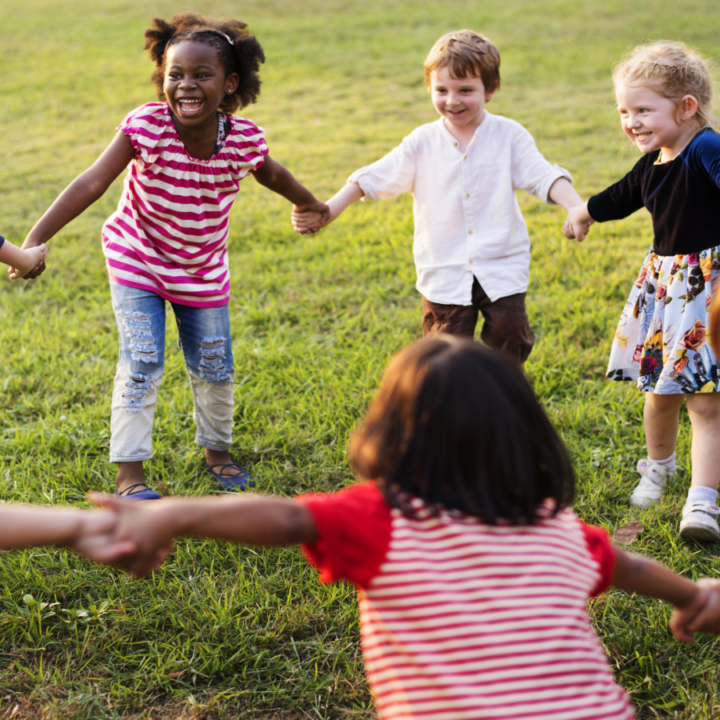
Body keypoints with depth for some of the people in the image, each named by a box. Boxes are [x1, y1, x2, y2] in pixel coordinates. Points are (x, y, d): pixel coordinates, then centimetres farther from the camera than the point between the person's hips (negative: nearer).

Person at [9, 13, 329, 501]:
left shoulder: (244, 139, -19)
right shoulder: (146, 127, -27)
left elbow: (270, 174, 4)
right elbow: (93, 182, -33)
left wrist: (311, 206, 23)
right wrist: (36, 239, -42)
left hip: (203, 272, 3)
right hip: (138, 262, -3)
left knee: (215, 369, 12)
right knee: (141, 365, -8)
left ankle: (217, 450, 38)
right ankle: (130, 472, 4)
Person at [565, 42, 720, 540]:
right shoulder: (650, 166, 9)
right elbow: (621, 198, 30)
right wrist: (584, 212, 49)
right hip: (663, 283, 7)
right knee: (660, 392, 16)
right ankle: (658, 467, 41)